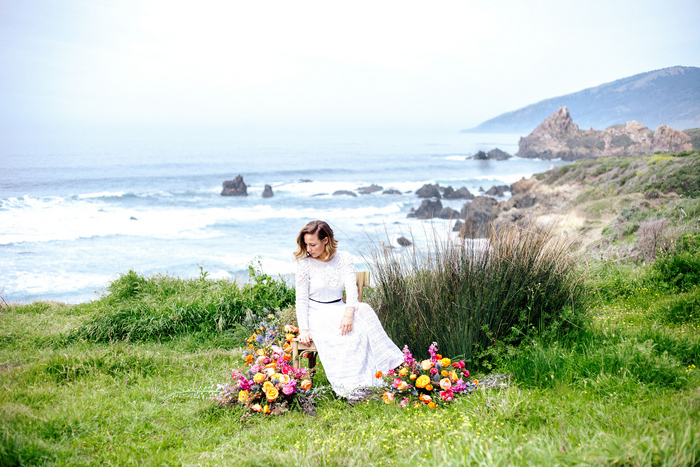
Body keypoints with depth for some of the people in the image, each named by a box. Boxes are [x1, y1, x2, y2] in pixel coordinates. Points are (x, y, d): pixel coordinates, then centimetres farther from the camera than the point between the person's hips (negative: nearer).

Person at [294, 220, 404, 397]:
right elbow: (301, 299, -3)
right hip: (316, 314, -2)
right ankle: (348, 387, -37)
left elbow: (351, 289, -10)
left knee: (364, 310, -30)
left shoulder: (345, 259, 3)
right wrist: (303, 329, -15)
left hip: (339, 309, 2)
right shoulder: (305, 263, -2)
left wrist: (348, 313, -29)